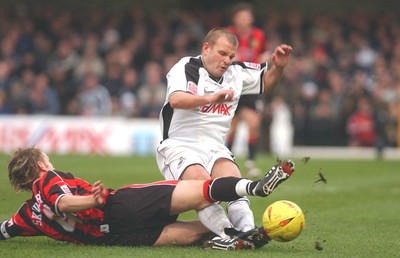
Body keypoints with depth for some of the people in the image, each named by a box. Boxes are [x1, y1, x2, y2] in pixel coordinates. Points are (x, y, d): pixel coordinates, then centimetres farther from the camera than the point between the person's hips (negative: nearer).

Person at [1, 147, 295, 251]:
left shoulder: (29, 213, 20)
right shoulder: (49, 179, 2)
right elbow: (62, 201, -18)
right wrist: (93, 201, -34)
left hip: (117, 237, 7)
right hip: (121, 207, -7)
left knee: (193, 232, 7)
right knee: (201, 194, -13)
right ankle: (257, 186, -29)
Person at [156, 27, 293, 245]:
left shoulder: (236, 72, 12)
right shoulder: (186, 68, -7)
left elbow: (265, 82, 30)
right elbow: (175, 100, -27)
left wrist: (278, 66, 8)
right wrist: (210, 98, -43)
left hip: (215, 148, 5)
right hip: (179, 146, -5)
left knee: (233, 180, -26)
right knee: (202, 184, -32)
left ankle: (248, 230, -42)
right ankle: (229, 234, -47)